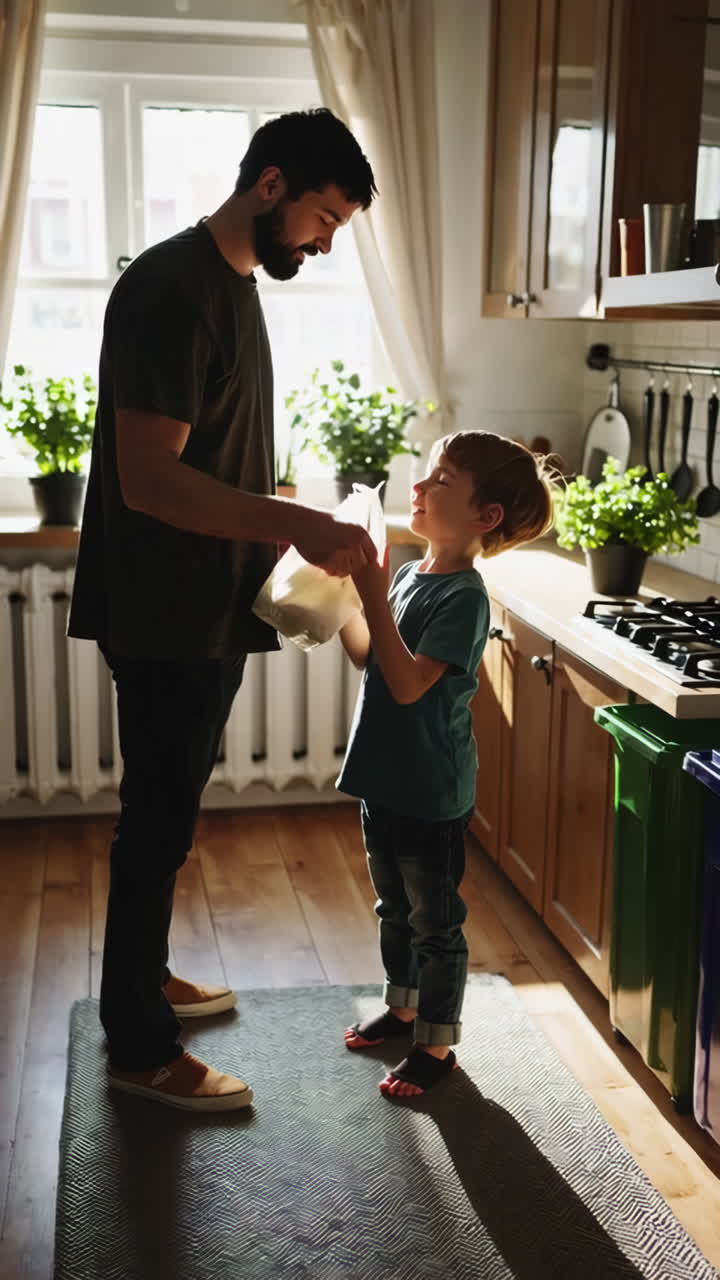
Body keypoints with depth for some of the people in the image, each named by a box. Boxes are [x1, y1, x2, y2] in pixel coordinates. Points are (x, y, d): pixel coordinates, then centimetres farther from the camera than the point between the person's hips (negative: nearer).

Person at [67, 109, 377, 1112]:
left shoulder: (240, 285, 13)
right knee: (158, 822, 2)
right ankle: (141, 1049, 17)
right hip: (162, 616, -9)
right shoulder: (169, 287, -19)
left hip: (212, 611, 9)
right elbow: (150, 480, -25)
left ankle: (144, 979, 38)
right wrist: (298, 525, -27)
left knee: (169, 813, 20)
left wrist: (296, 540, 9)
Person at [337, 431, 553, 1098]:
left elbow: (408, 684, -28)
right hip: (385, 779, 8)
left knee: (436, 924, 8)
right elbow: (368, 656, 13)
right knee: (394, 910, 24)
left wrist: (372, 597, -30)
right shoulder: (410, 574, 4)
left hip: (432, 795, -8)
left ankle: (435, 1045, 23)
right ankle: (402, 1007, 43)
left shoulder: (464, 597, -21)